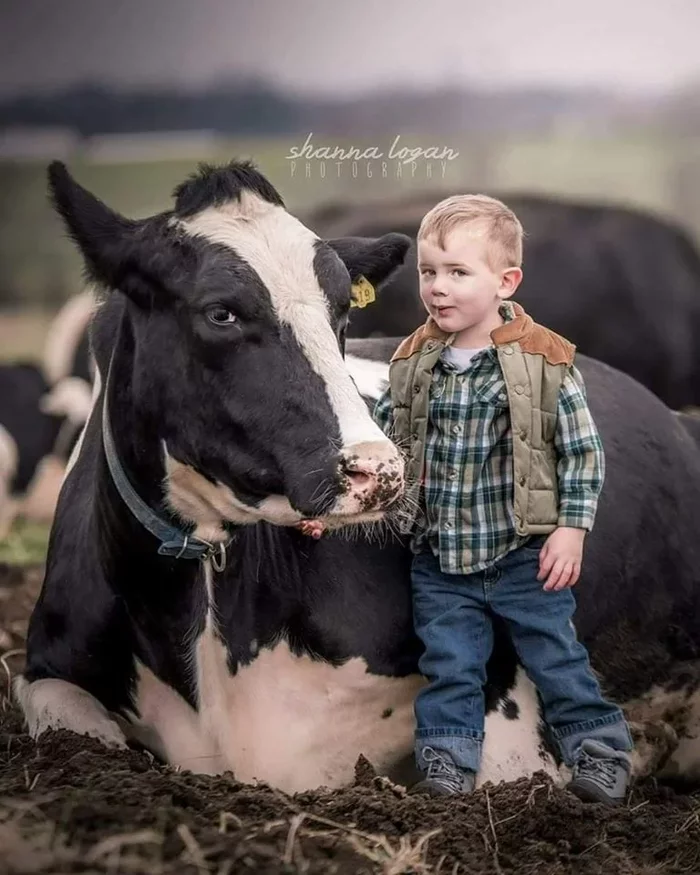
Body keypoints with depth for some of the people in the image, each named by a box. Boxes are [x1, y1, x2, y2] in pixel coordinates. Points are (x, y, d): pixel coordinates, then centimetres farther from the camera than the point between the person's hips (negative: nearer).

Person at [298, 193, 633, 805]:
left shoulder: (544, 362, -11)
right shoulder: (414, 363, 0)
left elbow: (582, 450, -6)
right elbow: (379, 441, 10)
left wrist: (571, 528, -11)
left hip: (525, 553, -3)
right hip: (440, 556, 3)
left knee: (556, 655, 6)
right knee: (449, 663, 11)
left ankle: (600, 750, 20)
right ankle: (447, 762, 22)